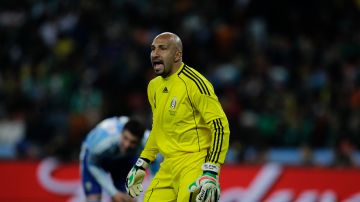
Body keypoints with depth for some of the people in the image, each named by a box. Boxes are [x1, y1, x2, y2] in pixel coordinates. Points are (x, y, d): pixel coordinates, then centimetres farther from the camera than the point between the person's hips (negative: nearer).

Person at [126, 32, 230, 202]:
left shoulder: (193, 83, -13)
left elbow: (220, 126, -18)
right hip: (169, 166, 8)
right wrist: (140, 165, 24)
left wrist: (211, 173, -25)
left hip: (195, 164, -8)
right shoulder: (154, 87, 13)